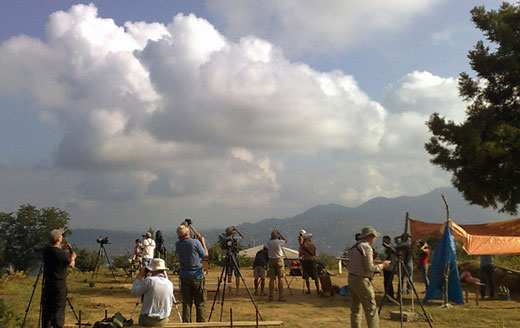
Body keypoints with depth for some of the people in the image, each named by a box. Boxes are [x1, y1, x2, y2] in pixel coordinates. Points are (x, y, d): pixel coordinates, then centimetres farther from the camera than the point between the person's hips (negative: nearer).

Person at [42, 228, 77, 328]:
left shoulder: (46, 250, -2)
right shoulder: (62, 254, -20)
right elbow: (71, 265, -3)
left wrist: (61, 249, 17)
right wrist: (73, 257, 16)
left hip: (47, 285, 6)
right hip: (59, 286, -6)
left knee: (46, 309, 14)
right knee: (59, 309, 2)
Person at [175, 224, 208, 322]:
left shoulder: (178, 244, -2)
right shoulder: (195, 242, -14)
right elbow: (205, 254, -2)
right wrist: (203, 242, 10)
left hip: (184, 277, 3)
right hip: (198, 276, -3)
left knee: (186, 303, 8)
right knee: (200, 303, 6)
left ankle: (186, 323, 8)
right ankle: (201, 322, 7)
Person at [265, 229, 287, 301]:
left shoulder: (268, 242, -5)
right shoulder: (279, 242, -13)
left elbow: (265, 247, 17)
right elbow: (285, 240, 7)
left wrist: (271, 238, 17)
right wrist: (279, 234, 6)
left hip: (271, 260, 3)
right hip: (279, 260, -3)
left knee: (271, 279, 5)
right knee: (280, 279, 0)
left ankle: (271, 296, 5)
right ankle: (280, 296, -1)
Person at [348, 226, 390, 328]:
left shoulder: (354, 247, 14)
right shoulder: (366, 247, -13)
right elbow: (369, 268, -17)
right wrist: (382, 265, -3)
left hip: (351, 278, 9)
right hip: (361, 281, -9)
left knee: (355, 309, 11)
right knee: (371, 309, -4)